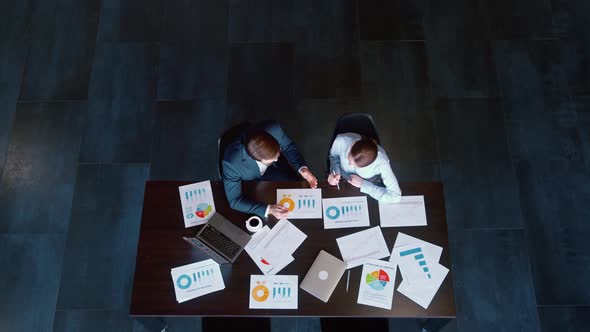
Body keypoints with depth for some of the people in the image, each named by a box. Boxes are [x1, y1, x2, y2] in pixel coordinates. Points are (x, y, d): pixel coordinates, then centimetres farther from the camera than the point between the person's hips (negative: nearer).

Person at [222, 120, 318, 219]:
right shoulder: (231, 162, -43)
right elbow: (234, 200, -31)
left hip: (273, 168, 3)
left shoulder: (273, 129, -36)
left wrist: (302, 168, -30)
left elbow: (288, 146, -14)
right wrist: (268, 209, -41)